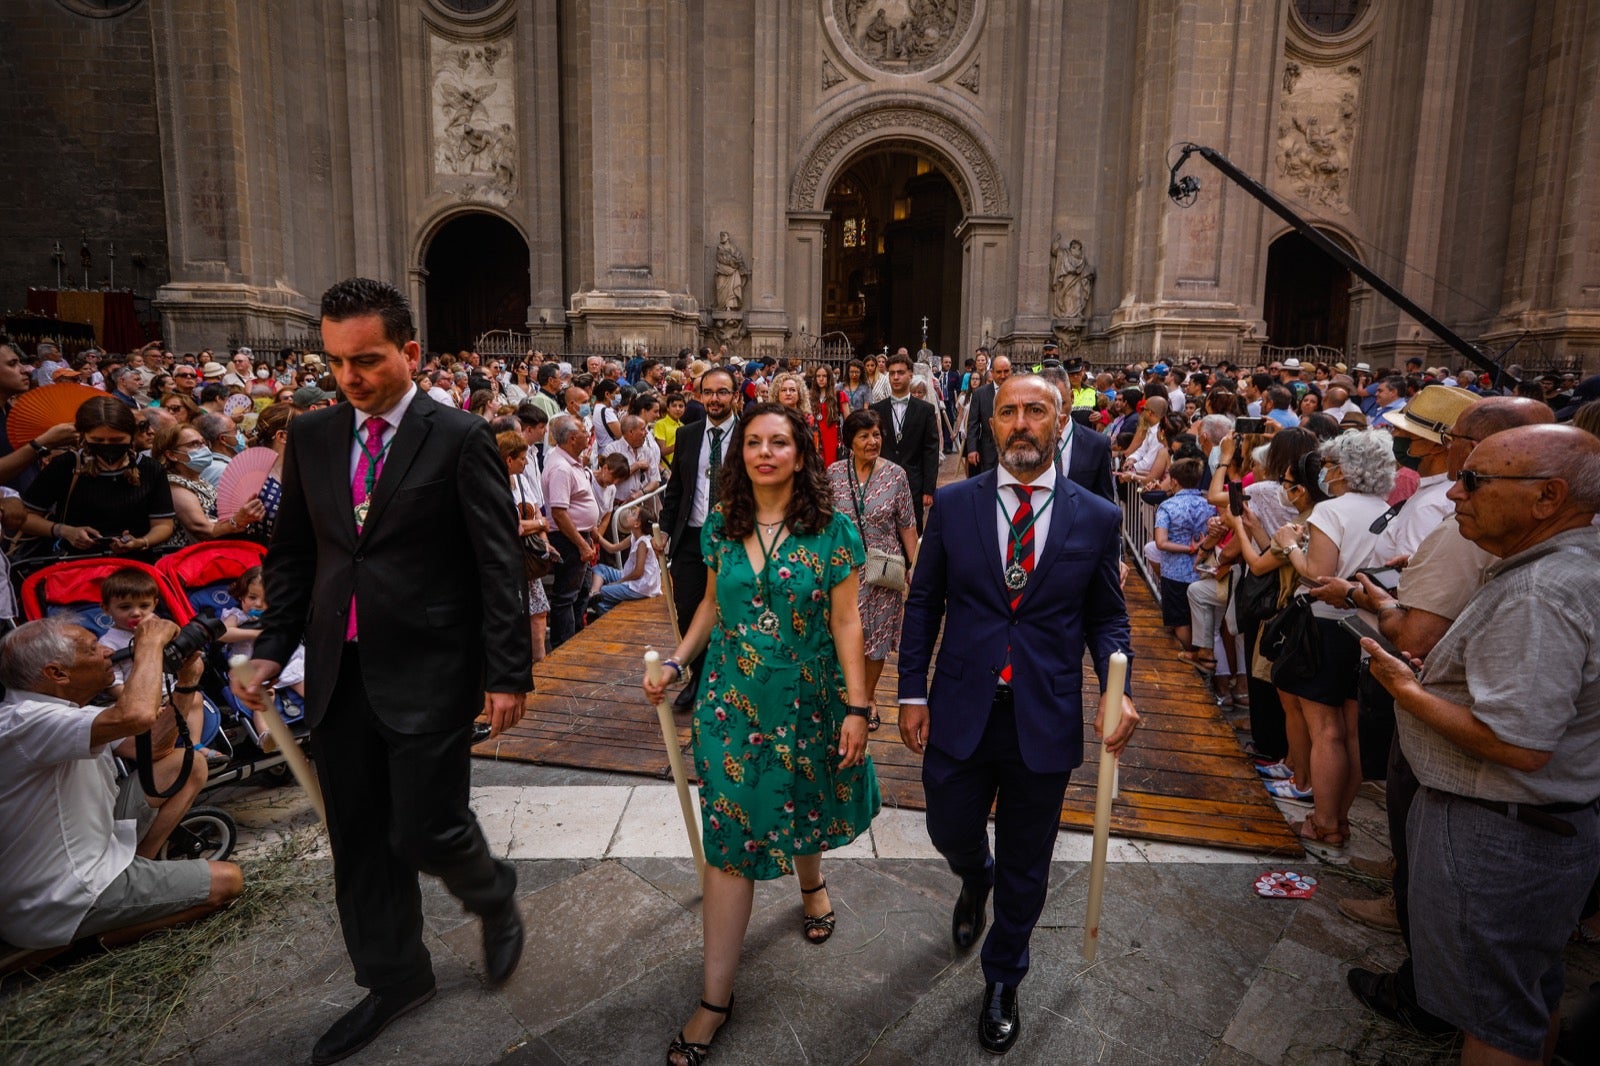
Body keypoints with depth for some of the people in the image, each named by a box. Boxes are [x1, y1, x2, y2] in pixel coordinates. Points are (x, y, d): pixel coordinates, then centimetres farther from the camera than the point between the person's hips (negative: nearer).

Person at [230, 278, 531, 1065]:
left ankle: (494, 897, 34)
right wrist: (271, 650, 4)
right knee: (359, 839, 15)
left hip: (428, 673, -5)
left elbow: (499, 565, -10)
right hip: (338, 672, 6)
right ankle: (392, 978, 37)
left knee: (424, 830, 0)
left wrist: (508, 673, -13)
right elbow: (292, 555, 13)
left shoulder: (458, 438, -9)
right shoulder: (310, 436, 7)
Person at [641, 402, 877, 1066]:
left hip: (805, 699, -1)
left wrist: (856, 707, -10)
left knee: (801, 803, 19)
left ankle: (811, 884, 55)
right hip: (731, 700, 2)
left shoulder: (831, 529, -9)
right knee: (729, 834, 3)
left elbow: (844, 622, -9)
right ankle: (716, 995, 14)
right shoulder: (721, 523, 0)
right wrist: (675, 662, 2)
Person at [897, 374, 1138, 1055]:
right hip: (961, 712, 1)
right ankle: (975, 879, 55)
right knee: (950, 833, 16)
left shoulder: (1097, 517, -3)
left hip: (1046, 721, 0)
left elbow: (1107, 617, 4)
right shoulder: (954, 503, -3)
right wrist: (913, 693, -1)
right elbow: (924, 603, 2)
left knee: (1025, 866, 15)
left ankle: (1003, 979, 42)